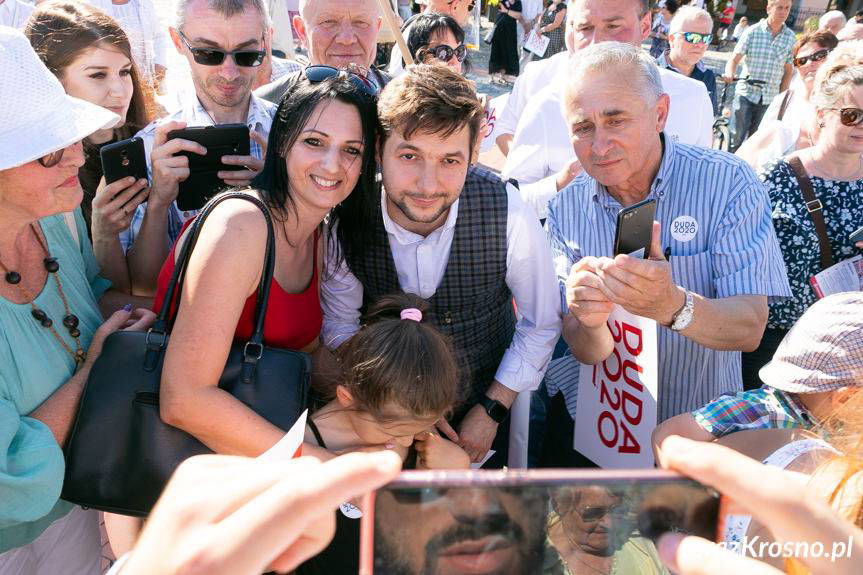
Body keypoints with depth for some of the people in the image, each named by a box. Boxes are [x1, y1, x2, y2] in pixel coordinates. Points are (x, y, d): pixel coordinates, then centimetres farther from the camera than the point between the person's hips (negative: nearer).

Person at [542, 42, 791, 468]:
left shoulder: (728, 183, -18)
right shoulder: (567, 208, -11)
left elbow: (750, 329, -25)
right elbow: (587, 351, -16)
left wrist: (672, 306, -45)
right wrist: (588, 323, -39)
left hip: (695, 426, -1)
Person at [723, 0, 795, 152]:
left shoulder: (790, 37, 3)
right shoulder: (753, 31, -4)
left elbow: (788, 70, 9)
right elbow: (734, 59, -9)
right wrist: (729, 73, -31)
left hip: (770, 98, 2)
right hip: (746, 93, -2)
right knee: (737, 138, -2)